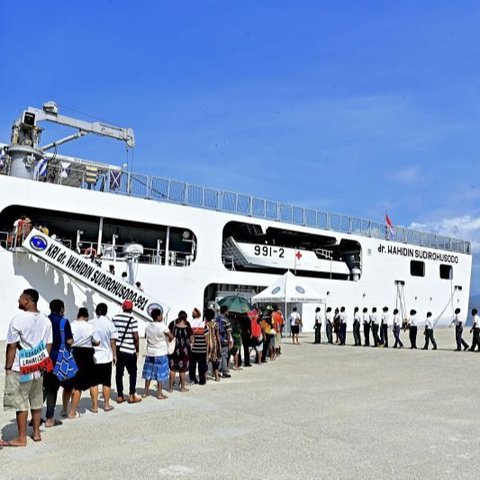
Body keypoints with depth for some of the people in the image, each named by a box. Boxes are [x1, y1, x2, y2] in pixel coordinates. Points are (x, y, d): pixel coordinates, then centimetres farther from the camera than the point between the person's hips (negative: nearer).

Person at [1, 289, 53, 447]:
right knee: (36, 402, 16)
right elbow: (49, 344, 8)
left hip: (20, 369, -6)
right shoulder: (46, 320, 5)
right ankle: (36, 433, 25)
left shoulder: (18, 319, -15)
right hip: (38, 368, 6)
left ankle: (21, 438, 10)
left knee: (21, 404, 3)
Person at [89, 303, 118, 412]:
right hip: (106, 357, 0)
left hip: (92, 357, 0)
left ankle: (95, 406, 8)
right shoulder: (109, 324, -4)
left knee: (94, 382, 6)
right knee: (106, 382, 10)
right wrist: (114, 355, 6)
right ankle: (106, 405, 15)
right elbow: (113, 341, -3)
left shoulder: (90, 324, -2)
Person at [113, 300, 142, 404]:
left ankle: (119, 396, 14)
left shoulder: (115, 318, 4)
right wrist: (137, 349, 0)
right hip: (129, 350, -4)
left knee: (119, 373, 10)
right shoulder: (132, 319, -11)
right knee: (132, 373, 9)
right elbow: (135, 337, -13)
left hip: (117, 349, 4)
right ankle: (132, 396, 9)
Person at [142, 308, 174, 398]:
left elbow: (146, 337, 12)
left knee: (148, 373, 13)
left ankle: (146, 392, 20)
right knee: (160, 374, 3)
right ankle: (159, 394, 7)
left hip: (150, 353, 5)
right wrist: (169, 340, 6)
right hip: (160, 353, -5)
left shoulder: (148, 326, 1)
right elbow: (171, 336, -14)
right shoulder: (162, 326, -15)